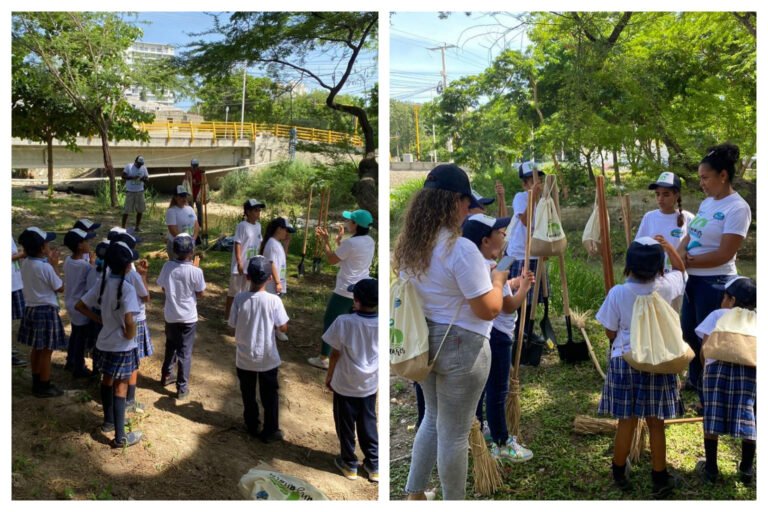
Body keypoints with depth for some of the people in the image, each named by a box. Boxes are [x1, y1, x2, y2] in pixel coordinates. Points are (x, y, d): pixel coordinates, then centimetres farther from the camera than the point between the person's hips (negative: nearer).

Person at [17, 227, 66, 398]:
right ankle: (44, 387, 11)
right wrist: (54, 265, -7)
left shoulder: (25, 263, 1)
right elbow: (60, 288, -10)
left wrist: (48, 262, 8)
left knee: (36, 349, 19)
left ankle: (37, 382, 31)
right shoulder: (46, 267, -22)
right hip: (46, 311, -8)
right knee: (46, 351, 3)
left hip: (30, 309, 8)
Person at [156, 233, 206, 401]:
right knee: (185, 352, 6)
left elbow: (163, 288, 4)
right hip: (188, 317, -3)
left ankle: (167, 376, 42)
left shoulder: (167, 266, -10)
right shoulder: (196, 271, -20)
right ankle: (182, 389, 10)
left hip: (170, 315, 4)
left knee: (170, 347, 25)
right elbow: (200, 294, -6)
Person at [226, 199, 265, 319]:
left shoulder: (258, 225, 6)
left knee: (247, 289, 16)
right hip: (241, 264, -7)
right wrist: (239, 262, -20)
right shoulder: (242, 226, -16)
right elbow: (238, 244, -17)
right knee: (234, 289, 5)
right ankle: (228, 313, 17)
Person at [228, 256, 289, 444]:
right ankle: (271, 431, 22)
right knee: (269, 396, 14)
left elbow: (233, 324, -5)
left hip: (245, 357, 2)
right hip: (267, 358, -1)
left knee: (248, 395, 20)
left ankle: (252, 426, 33)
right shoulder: (274, 300, -18)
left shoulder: (239, 298, -14)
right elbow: (283, 327, -11)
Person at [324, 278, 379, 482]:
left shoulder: (344, 321, -23)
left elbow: (335, 353, -12)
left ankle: (349, 464, 31)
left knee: (346, 425, 16)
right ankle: (374, 465, 28)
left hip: (345, 384, -3)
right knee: (368, 424, 19)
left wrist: (328, 376, 3)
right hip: (370, 384, 3)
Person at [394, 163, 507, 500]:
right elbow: (489, 309, -19)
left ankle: (414, 494, 33)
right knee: (454, 433, 7)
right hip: (460, 347, -7)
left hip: (422, 342, 8)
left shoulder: (408, 245, 2)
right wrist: (497, 280, 0)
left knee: (433, 419, 24)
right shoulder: (462, 249, -22)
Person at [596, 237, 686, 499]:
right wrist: (668, 247, 13)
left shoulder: (617, 293, -14)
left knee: (626, 421, 11)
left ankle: (620, 473, 28)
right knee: (656, 423, 11)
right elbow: (681, 270, 15)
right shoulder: (665, 287, -9)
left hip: (625, 361, -1)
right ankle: (660, 480, 23)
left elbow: (610, 332, -4)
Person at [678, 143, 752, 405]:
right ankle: (695, 381, 42)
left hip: (715, 282, -9)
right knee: (689, 333, 21)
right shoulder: (707, 202, 9)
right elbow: (690, 235, 12)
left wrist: (689, 261, -16)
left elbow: (724, 254, -21)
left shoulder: (737, 208, -17)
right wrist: (681, 253, -10)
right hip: (694, 279, 9)